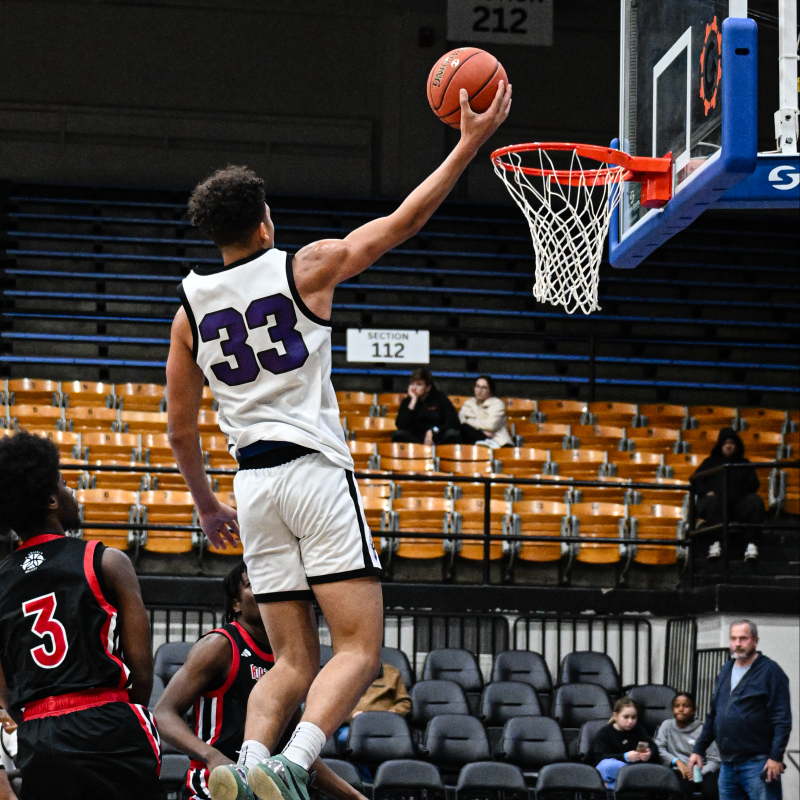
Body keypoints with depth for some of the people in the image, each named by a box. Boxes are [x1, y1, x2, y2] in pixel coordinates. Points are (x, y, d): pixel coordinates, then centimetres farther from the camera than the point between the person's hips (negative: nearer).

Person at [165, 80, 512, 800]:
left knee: (293, 663, 8)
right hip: (317, 471, -5)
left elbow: (181, 429, 15)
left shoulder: (190, 309, 11)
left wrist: (207, 506, 29)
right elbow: (404, 222, 3)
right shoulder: (306, 268, -1)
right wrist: (470, 144, 10)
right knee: (360, 648, -7)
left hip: (253, 484, 5)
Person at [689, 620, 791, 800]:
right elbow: (712, 716, 22)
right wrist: (698, 750, 17)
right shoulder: (726, 671, 16)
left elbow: (782, 720, -11)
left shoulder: (770, 671, -5)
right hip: (728, 764, 7)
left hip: (757, 764, -7)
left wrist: (776, 757, -17)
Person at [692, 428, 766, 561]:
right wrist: (707, 492, -6)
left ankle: (751, 543, -41)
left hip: (737, 503, 1)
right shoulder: (710, 462, 28)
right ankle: (716, 542, -47)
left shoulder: (744, 463, 29)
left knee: (755, 500, -30)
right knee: (712, 500, -37)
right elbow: (696, 481, 17)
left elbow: (754, 484, 15)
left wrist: (735, 494, -4)